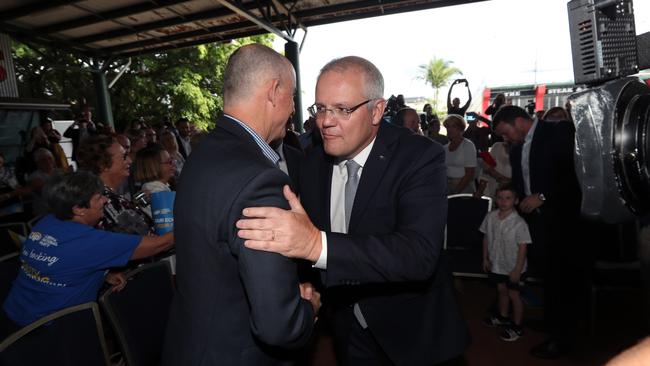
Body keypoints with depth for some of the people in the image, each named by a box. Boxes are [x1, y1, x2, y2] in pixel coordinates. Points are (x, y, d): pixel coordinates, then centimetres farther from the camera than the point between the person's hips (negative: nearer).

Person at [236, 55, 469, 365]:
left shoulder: (419, 157, -22)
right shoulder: (314, 162, -5)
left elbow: (420, 253, -35)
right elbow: (306, 232, 6)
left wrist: (318, 243, -47)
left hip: (411, 333, -3)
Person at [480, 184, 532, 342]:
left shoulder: (519, 223, -22)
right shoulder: (490, 217, -7)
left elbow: (522, 248, -18)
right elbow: (486, 238, 4)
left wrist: (517, 270, -17)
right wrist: (485, 259, 6)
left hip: (513, 268, -5)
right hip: (496, 264, 5)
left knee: (513, 294, 7)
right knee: (501, 290, 23)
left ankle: (517, 327, 25)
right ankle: (503, 316, 45)